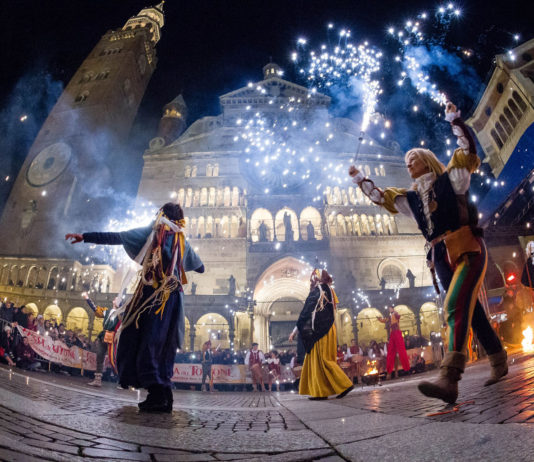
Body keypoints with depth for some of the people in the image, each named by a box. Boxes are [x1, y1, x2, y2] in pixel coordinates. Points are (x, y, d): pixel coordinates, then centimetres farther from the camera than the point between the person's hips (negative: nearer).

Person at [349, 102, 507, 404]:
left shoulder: (451, 178, 8)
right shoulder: (411, 198, 20)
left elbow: (468, 151, -3)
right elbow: (380, 197, 24)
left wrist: (455, 121, -8)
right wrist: (360, 180, 19)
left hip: (468, 249, -6)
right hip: (441, 257, 6)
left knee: (455, 306, -22)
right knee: (471, 311, 10)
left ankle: (449, 380, -32)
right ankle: (499, 363, 27)